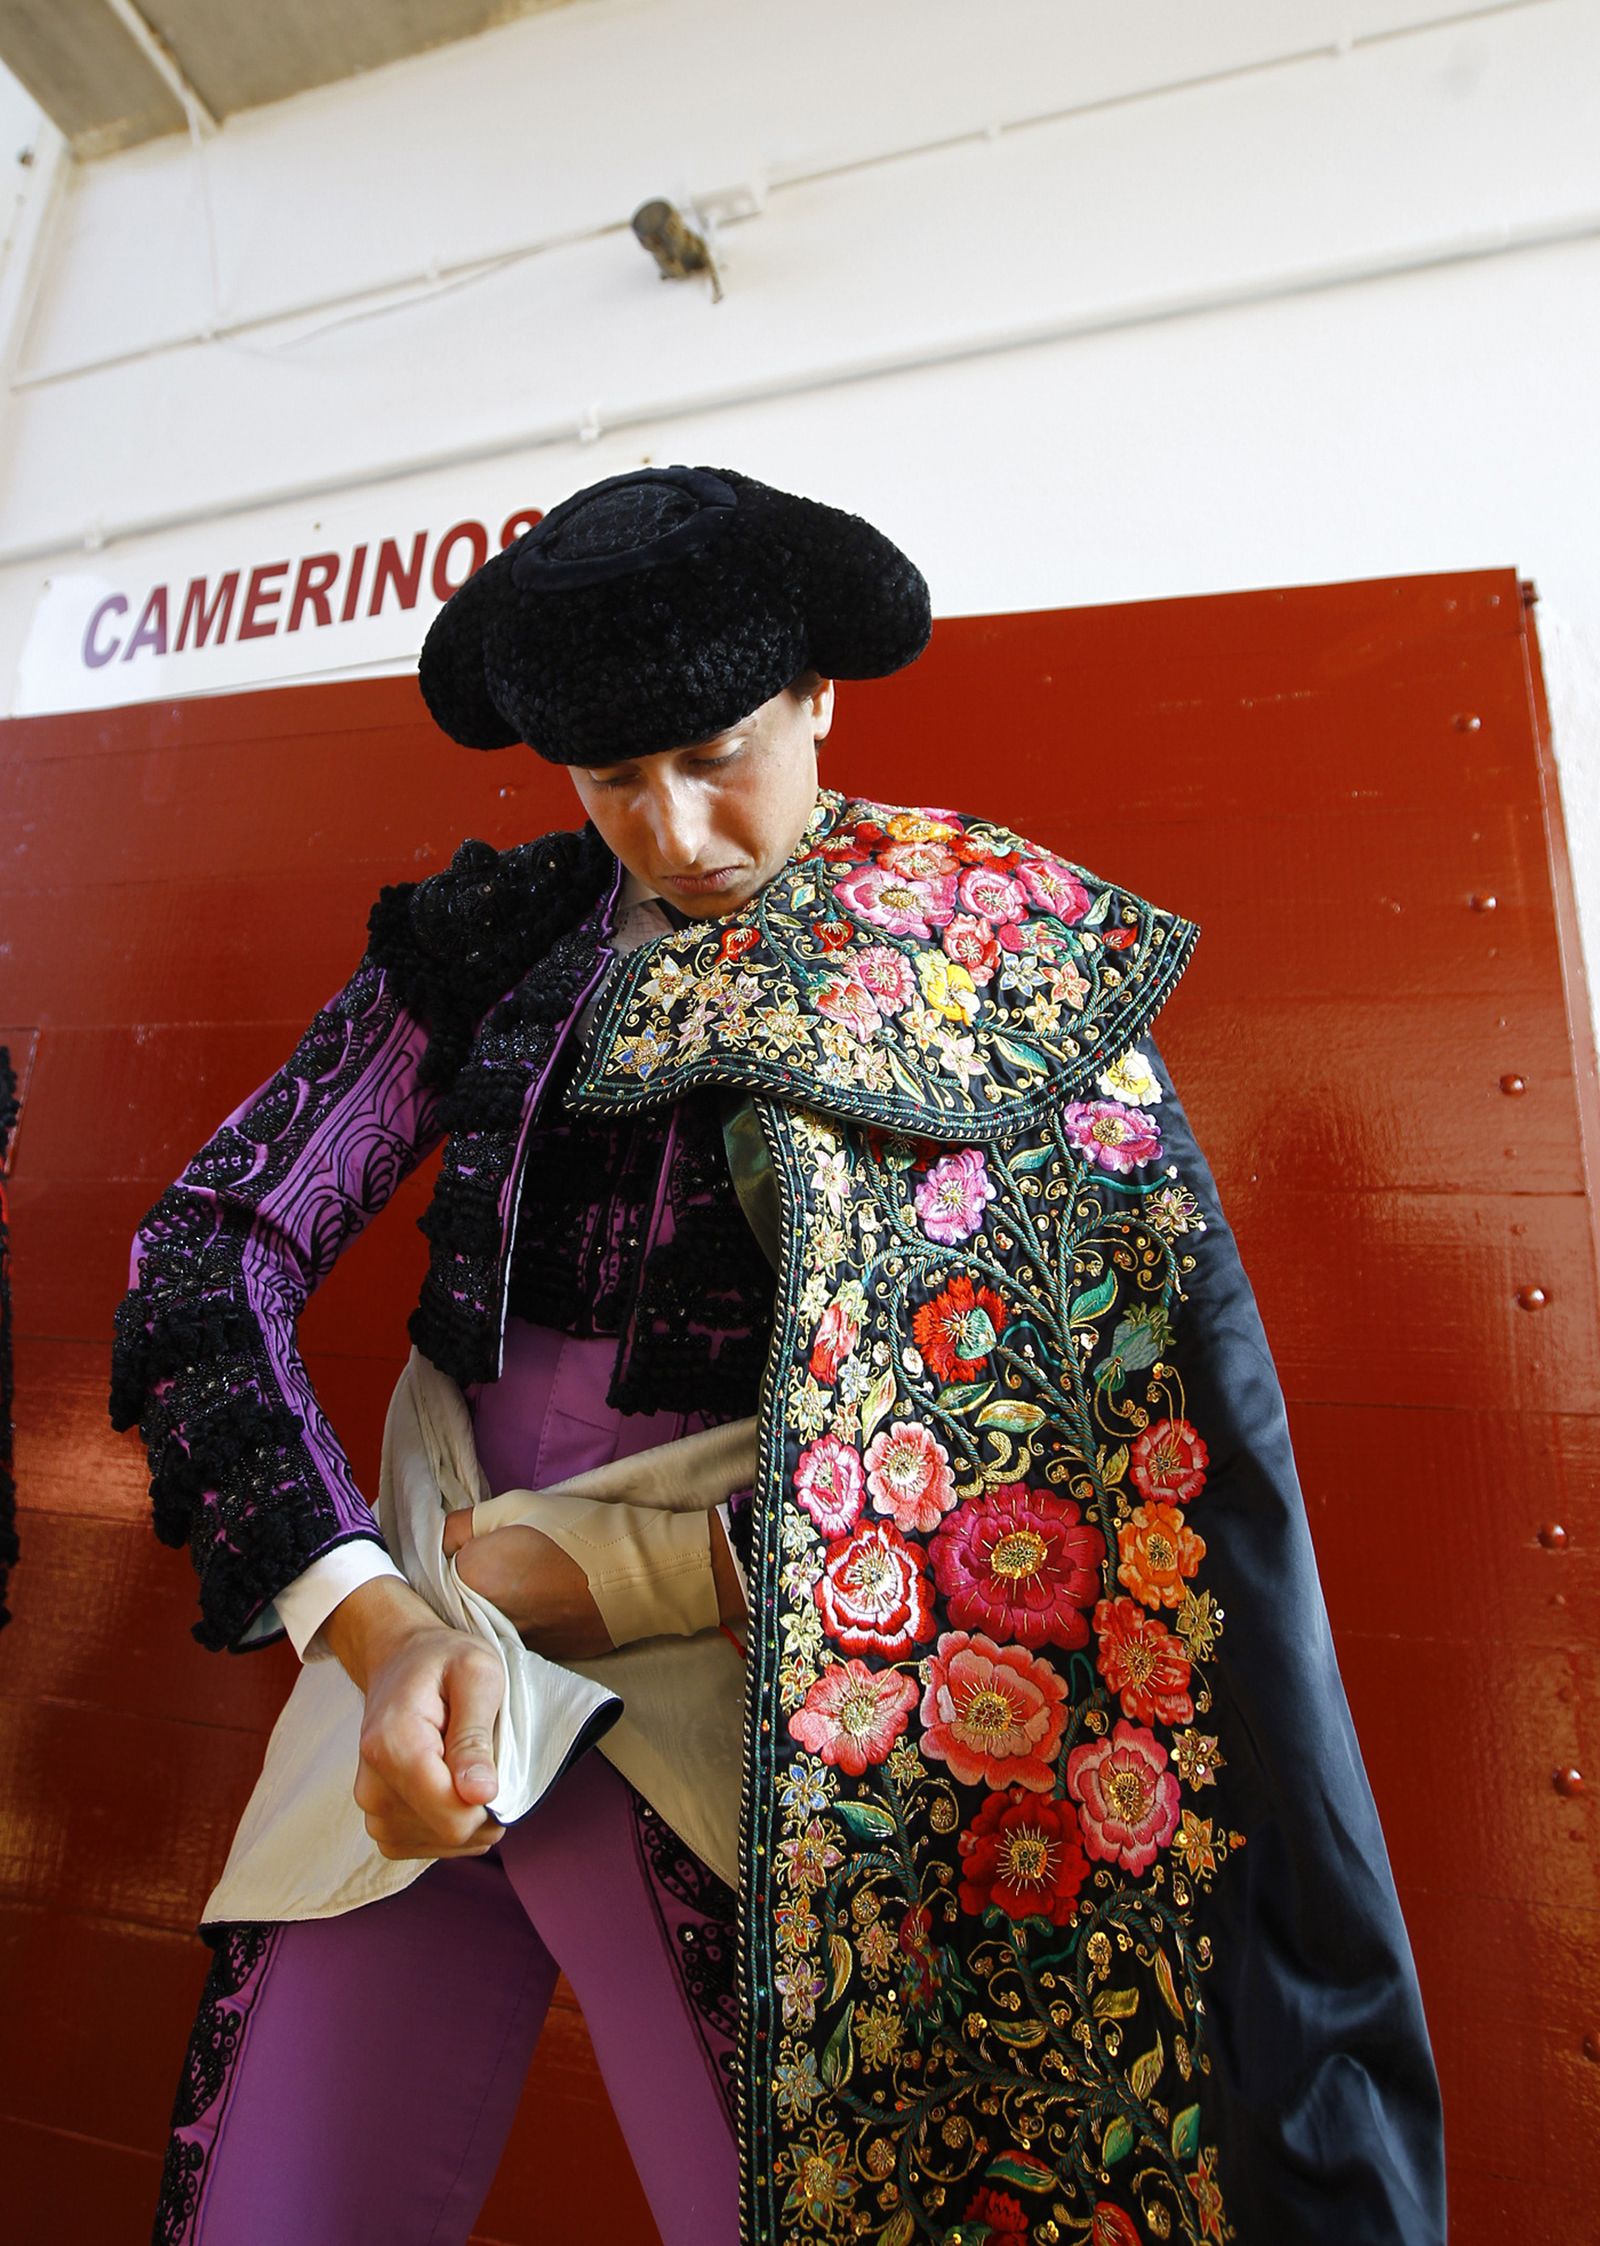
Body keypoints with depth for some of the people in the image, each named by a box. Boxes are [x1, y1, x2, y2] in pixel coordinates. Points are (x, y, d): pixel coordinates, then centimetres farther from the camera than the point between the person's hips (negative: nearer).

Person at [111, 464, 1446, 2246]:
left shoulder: (997, 990, -6)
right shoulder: (490, 938, 1)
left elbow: (1041, 1456, -9)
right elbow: (215, 1246, -2)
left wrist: (610, 1569, -12)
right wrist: (373, 1619, -16)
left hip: (706, 1717, -3)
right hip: (419, 1674, 4)